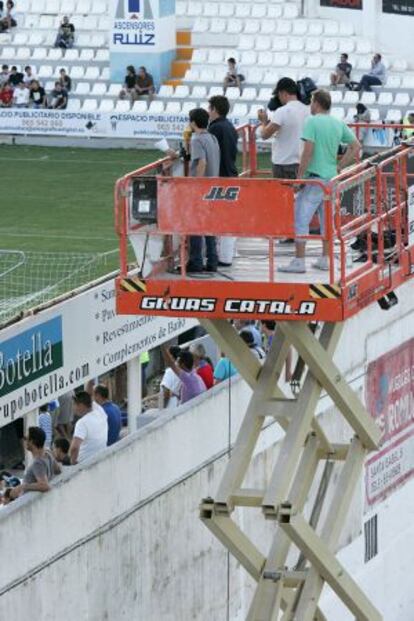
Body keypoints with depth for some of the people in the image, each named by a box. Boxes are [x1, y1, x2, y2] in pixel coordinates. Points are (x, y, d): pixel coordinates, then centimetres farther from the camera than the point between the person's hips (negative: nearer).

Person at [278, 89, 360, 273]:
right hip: (332, 178, 7)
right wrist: (339, 167, 14)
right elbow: (356, 146, 12)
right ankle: (325, 260, 18)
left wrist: (300, 176, -12)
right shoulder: (339, 124, 9)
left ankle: (299, 262, -7)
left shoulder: (312, 122, -11)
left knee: (300, 218, -4)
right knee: (327, 219, 15)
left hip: (314, 178, -7)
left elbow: (308, 151, -18)